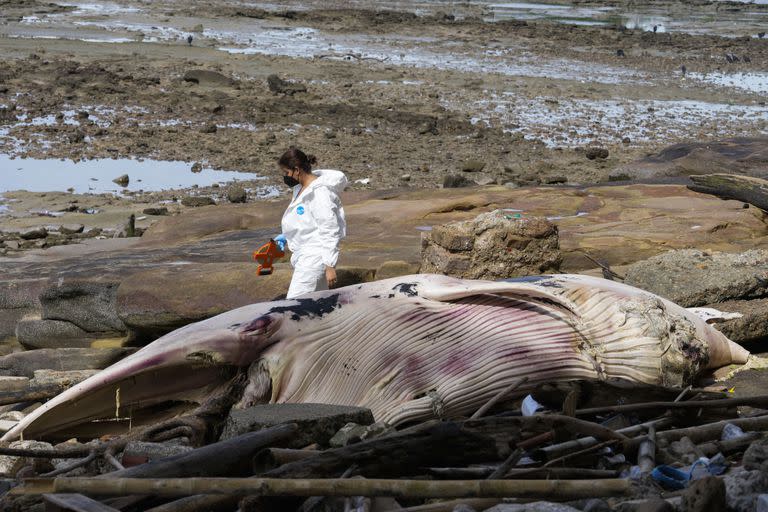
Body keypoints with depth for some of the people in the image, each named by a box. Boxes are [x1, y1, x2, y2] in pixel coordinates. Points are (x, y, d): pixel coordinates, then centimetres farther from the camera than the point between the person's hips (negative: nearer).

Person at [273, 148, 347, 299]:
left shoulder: (320, 192, -18)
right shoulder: (301, 188, 11)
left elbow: (330, 231, -19)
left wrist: (330, 266, -20)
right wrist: (286, 236, 14)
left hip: (315, 257, -10)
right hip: (304, 254, 10)